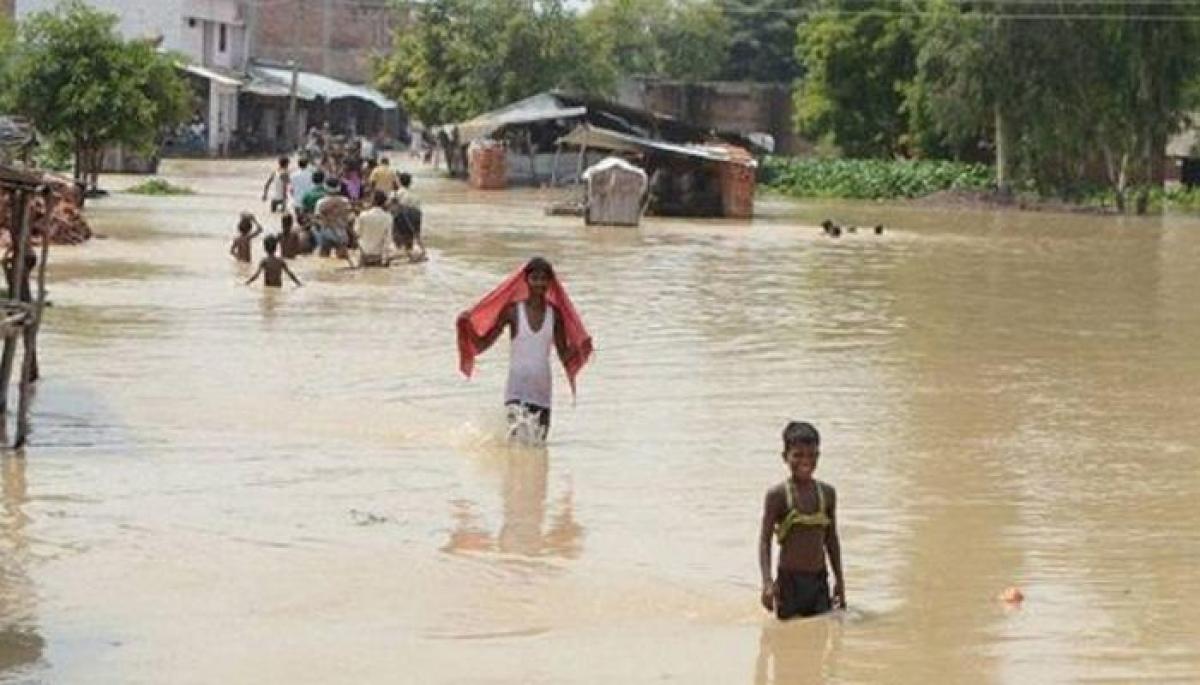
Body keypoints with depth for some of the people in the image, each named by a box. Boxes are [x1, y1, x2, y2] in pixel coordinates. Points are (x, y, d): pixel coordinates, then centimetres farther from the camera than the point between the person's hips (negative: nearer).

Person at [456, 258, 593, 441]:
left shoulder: (555, 314, 3)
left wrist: (578, 347, -12)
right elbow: (483, 344, -1)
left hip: (542, 390, 3)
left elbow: (564, 355, 7)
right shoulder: (513, 311, -4)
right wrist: (467, 326, -17)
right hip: (516, 389, -3)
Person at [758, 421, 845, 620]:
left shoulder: (827, 493, 6)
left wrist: (839, 579, 14)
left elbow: (831, 538, 14)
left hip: (819, 580, 4)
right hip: (789, 580, -4)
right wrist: (767, 582, -18)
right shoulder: (777, 495, -7)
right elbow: (765, 540, -8)